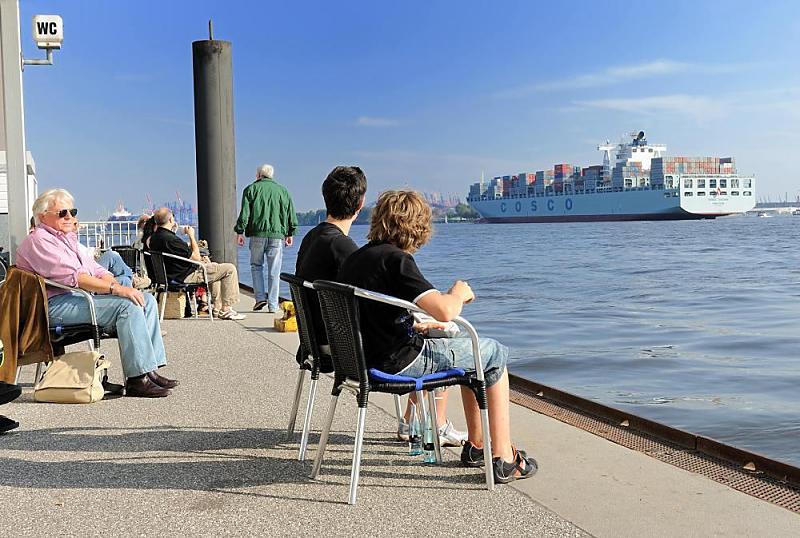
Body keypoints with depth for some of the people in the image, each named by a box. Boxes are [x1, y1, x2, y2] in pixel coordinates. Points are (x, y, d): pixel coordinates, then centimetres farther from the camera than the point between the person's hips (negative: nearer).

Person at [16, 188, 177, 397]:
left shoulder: (69, 239, 24)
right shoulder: (38, 241, -7)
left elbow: (96, 270, 19)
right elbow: (74, 277, -21)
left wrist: (112, 283, -5)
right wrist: (116, 288, -26)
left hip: (84, 296, 10)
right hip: (57, 304, -10)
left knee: (147, 300, -3)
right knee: (128, 305, -27)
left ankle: (150, 370, -8)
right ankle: (137, 379, -27)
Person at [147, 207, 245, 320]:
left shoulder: (153, 237, 1)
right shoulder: (170, 239, -29)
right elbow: (196, 257, -22)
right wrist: (191, 235, -12)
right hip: (188, 275, -11)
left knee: (214, 266, 33)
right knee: (230, 269, -6)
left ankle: (217, 307, 31)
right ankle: (226, 310, -1)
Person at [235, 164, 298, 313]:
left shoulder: (251, 189, 5)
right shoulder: (282, 190, 12)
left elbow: (244, 213, -2)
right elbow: (291, 214, 12)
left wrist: (239, 232, 3)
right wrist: (290, 234, 17)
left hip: (257, 234, -1)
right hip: (277, 234, 1)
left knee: (256, 266, 14)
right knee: (274, 271, 3)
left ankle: (260, 298, 2)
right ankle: (273, 305, 4)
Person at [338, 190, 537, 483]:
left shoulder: (353, 259, 7)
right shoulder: (396, 259, -19)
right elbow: (444, 311, -28)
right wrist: (459, 293, -6)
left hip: (368, 356, 9)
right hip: (398, 362, -9)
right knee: (495, 353, 10)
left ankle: (476, 444, 31)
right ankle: (503, 459, 9)